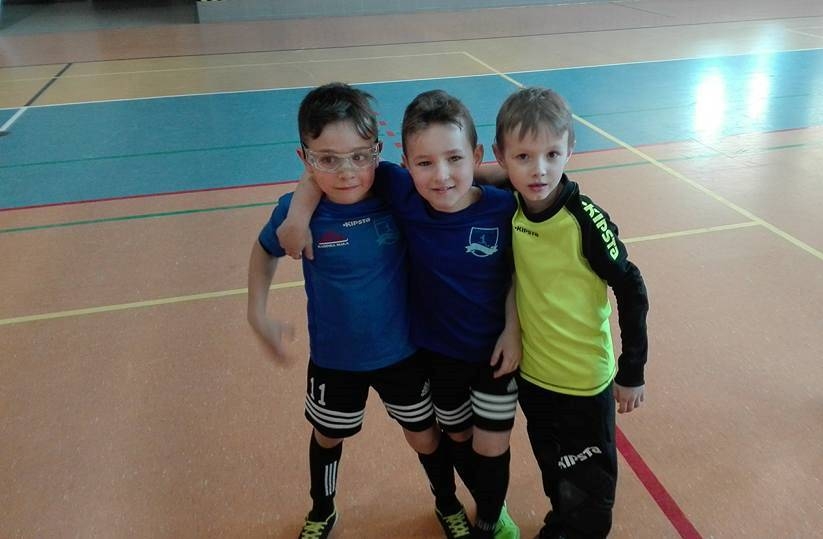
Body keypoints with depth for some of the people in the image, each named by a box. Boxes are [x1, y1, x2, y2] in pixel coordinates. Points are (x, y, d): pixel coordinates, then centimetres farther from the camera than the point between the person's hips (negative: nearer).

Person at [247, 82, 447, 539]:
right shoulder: (296, 211, -21)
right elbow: (265, 251, 1)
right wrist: (258, 316, -4)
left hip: (401, 351, 0)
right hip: (334, 358, 1)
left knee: (425, 437, 20)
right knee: (328, 437, 25)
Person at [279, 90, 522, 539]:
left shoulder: (503, 207, -24)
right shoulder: (402, 195, -23)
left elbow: (516, 272, -6)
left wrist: (513, 330, -10)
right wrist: (300, 212, -23)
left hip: (496, 348, -1)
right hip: (437, 349, 2)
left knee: (491, 447, 12)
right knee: (457, 437, 23)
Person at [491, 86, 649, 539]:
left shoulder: (585, 221, -25)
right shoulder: (510, 207, -11)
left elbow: (631, 291, -17)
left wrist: (632, 372, -12)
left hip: (585, 381, -5)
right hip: (531, 372, 5)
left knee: (587, 487, 14)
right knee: (552, 467, 28)